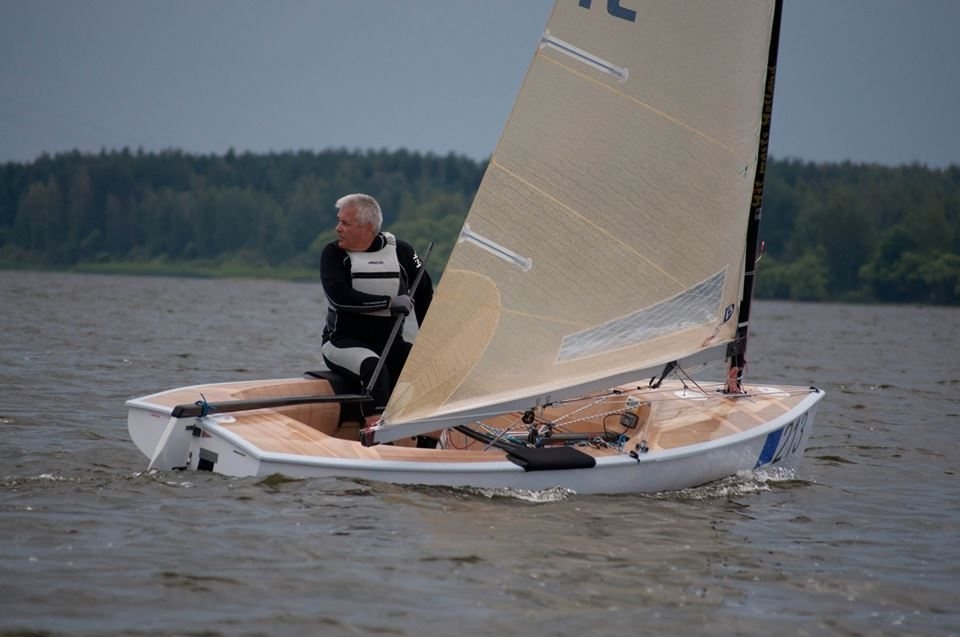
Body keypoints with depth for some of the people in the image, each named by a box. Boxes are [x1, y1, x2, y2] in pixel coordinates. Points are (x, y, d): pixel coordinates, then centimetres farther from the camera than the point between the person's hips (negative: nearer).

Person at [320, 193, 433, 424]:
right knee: (374, 367, -35)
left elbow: (425, 295, 12)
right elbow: (339, 296, -18)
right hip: (344, 342, -3)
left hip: (390, 342, 3)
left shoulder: (401, 251, 4)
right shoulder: (333, 254, -2)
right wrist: (389, 302, -19)